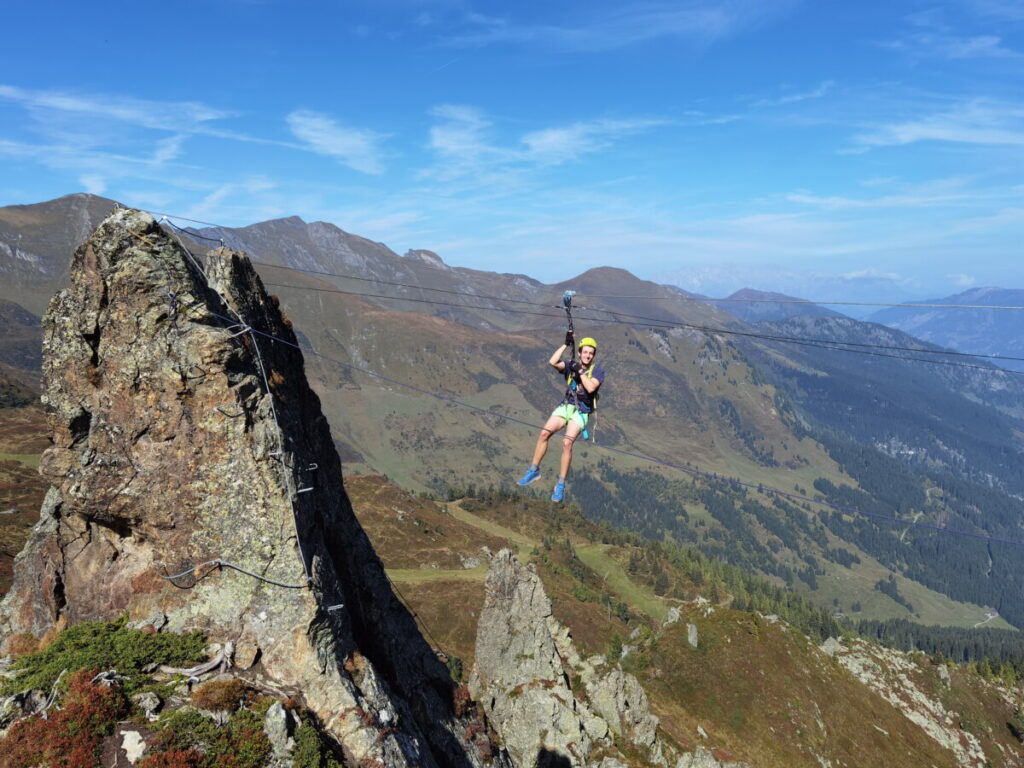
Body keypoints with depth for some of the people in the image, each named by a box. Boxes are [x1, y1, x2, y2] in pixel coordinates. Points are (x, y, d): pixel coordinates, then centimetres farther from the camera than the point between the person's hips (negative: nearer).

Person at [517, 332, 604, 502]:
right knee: (544, 432, -19)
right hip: (565, 406, 3)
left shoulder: (598, 370, -1)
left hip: (581, 411, -3)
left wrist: (580, 371, -15)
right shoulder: (570, 365, 7)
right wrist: (566, 344, -10)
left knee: (567, 442, -23)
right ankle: (534, 471, -5)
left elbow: (591, 388, -18)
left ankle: (561, 485, -13)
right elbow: (552, 362, -12)